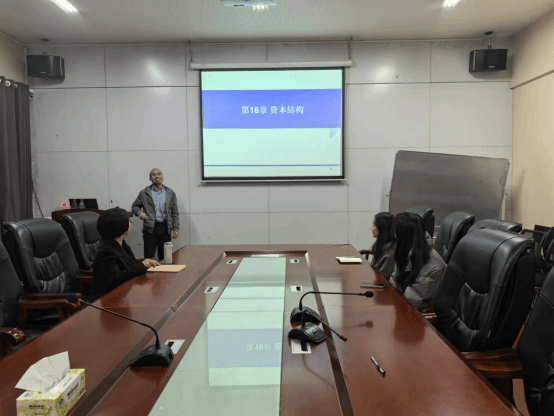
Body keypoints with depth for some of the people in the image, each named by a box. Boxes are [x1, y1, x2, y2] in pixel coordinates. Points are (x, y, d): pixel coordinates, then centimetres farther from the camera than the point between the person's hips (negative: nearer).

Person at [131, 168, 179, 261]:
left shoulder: (171, 194, 11)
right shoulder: (144, 193, 8)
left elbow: (175, 213, 10)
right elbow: (135, 206, 17)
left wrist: (176, 229, 2)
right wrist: (139, 212, -6)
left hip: (165, 228, 1)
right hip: (150, 228, -1)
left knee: (165, 258, 4)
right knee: (149, 257, -3)